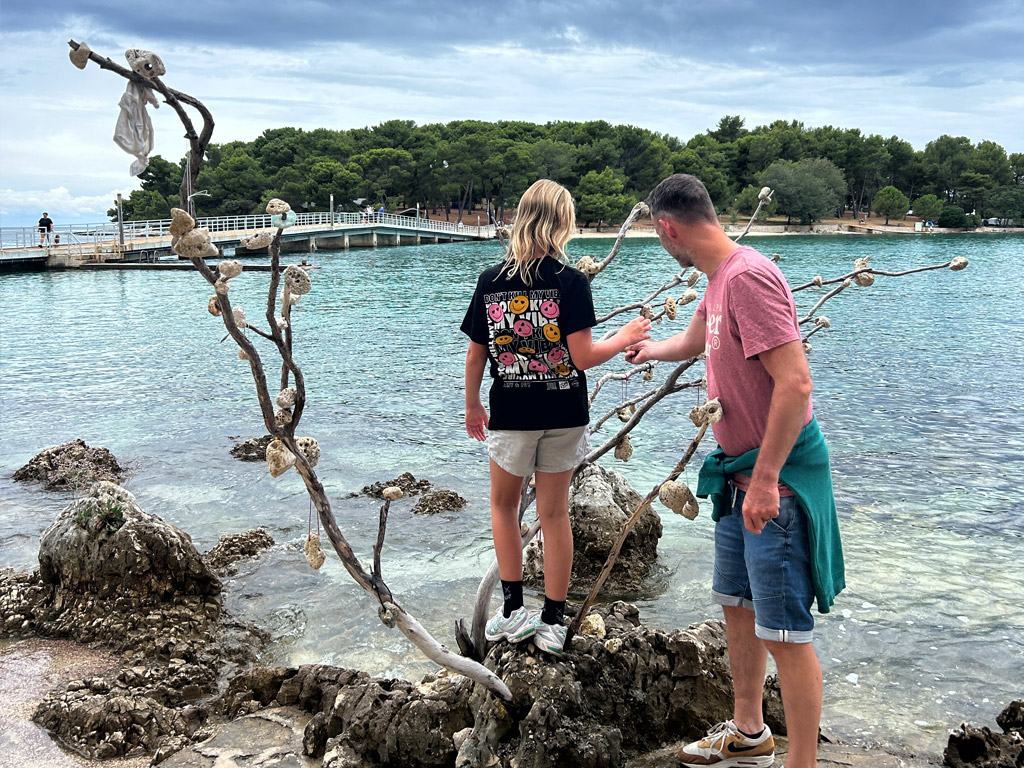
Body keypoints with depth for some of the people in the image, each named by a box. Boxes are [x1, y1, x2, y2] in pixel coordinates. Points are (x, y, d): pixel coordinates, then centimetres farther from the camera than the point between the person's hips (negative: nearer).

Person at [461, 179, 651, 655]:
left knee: (503, 505, 21)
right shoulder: (570, 281, -11)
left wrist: (472, 406, 16)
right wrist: (624, 339, 1)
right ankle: (552, 623, 18)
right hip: (563, 415, 0)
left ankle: (513, 611, 18)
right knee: (554, 513, 11)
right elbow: (583, 356, -17)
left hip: (509, 415, 1)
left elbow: (475, 354, 1)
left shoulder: (491, 281, -4)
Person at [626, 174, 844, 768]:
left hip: (777, 479, -10)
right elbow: (691, 342, 33)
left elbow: (794, 382, -28)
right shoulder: (720, 280, 10)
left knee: (784, 633, -4)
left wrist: (765, 479, -26)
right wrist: (647, 350, 53)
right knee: (737, 605, 21)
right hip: (740, 474, 10)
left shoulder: (749, 277, -21)